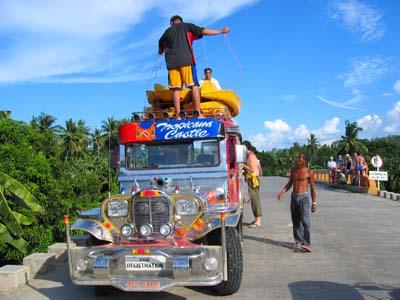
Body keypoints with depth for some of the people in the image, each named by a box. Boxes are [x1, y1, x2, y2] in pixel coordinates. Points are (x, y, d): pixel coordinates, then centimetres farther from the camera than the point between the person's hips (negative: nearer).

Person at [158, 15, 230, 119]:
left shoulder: (167, 31, 23)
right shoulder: (187, 26, 15)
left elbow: (160, 51, 29)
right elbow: (204, 31, 8)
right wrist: (221, 31, 14)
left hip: (172, 62, 3)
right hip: (186, 60, -2)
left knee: (175, 89, -1)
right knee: (194, 86, -2)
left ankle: (178, 116, -8)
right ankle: (198, 113, -11)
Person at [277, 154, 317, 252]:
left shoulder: (309, 172, -5)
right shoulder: (293, 170, 9)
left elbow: (312, 188, -2)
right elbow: (289, 184, 16)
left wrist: (314, 202, -4)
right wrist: (282, 192, 0)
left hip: (304, 197, -5)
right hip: (294, 197, 5)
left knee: (305, 221, -13)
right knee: (296, 221, 10)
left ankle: (306, 244, -16)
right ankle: (298, 241, 21)